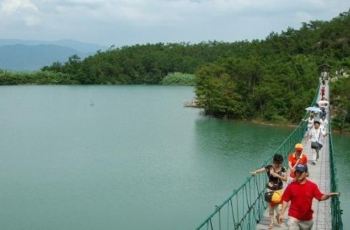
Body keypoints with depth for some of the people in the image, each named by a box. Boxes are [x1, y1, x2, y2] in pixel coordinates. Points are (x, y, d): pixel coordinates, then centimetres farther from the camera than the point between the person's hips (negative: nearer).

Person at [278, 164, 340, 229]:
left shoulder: (312, 186, -4)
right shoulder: (291, 186, -7)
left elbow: (321, 197, -9)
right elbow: (285, 200, -3)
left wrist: (328, 195, -30)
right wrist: (282, 214, -5)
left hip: (307, 219, 2)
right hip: (293, 218, -2)